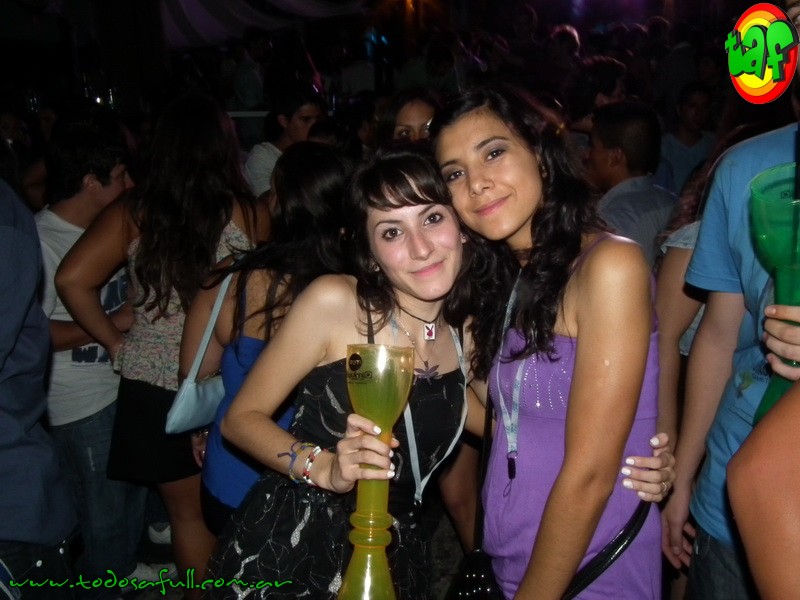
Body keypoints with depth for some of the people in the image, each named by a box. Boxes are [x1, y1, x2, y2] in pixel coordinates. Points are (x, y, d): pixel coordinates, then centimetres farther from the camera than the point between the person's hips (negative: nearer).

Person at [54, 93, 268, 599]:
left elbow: (72, 279, -8)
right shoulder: (251, 214, -5)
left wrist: (116, 342, 2)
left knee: (188, 510, 18)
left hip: (153, 386, 1)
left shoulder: (131, 213, -2)